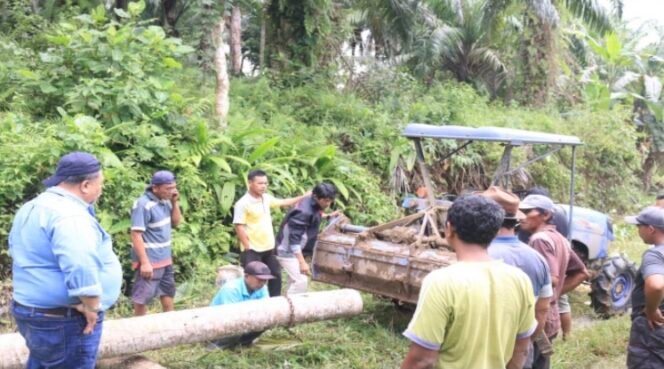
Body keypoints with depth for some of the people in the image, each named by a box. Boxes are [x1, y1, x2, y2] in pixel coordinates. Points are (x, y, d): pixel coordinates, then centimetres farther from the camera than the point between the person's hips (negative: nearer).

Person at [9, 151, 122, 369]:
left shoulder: (32, 208, 10)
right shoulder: (70, 214, -23)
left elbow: (17, 248, 24)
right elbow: (81, 268, -34)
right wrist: (91, 307, -22)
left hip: (31, 310, 10)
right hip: (65, 321, -10)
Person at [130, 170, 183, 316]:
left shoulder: (164, 201, 3)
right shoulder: (143, 205, -20)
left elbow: (176, 222, 13)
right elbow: (136, 235, -21)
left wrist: (174, 202, -2)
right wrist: (144, 262, -23)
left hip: (165, 259, 8)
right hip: (149, 261, -8)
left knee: (168, 294, 17)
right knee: (142, 299, 3)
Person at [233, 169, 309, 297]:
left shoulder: (266, 198, 5)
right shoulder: (243, 204, -18)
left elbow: (283, 202, 20)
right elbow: (239, 227, -19)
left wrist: (303, 197, 15)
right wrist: (247, 249, -18)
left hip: (268, 248, 8)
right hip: (253, 250, -8)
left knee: (276, 276, 17)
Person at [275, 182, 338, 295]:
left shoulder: (312, 205, -2)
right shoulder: (304, 211, -29)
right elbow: (294, 238, -30)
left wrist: (327, 216, 17)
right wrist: (302, 262, -30)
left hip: (295, 251, 10)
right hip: (288, 251, -10)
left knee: (295, 280, 17)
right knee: (300, 281, -14)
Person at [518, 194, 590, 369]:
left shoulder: (540, 239, -16)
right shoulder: (559, 239, 13)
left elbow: (551, 279, -26)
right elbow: (581, 273, 21)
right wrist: (558, 293, 15)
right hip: (550, 317, 10)